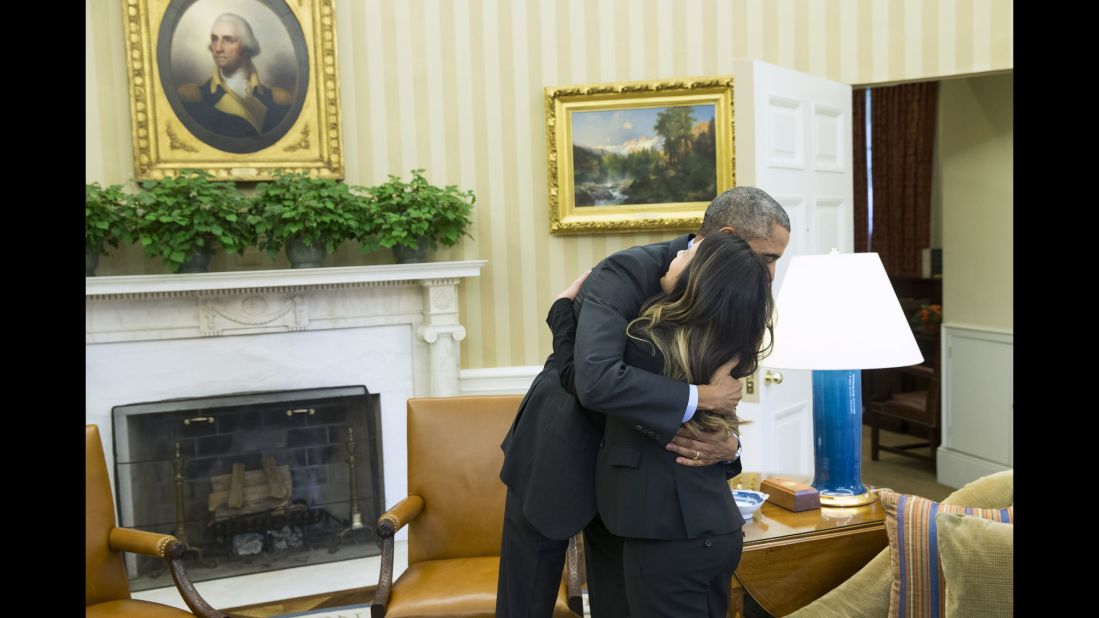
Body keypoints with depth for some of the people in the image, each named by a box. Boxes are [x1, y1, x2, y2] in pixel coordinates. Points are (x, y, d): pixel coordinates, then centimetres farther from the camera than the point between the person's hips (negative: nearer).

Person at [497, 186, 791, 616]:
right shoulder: (626, 272, -26)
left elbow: (720, 402, -1)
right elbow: (597, 380, -42)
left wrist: (728, 445, -23)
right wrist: (700, 396, -35)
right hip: (557, 456, -5)